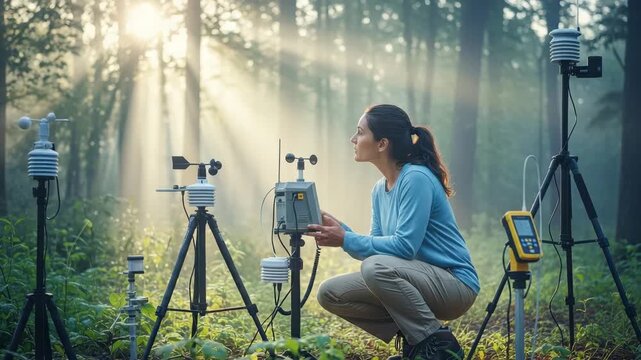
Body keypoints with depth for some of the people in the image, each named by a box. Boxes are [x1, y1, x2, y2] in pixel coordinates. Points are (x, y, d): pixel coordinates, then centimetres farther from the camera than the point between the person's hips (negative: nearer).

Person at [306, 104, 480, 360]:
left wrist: (346, 240, -20)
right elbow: (377, 246, 10)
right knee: (330, 293, -2)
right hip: (417, 281, 8)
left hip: (455, 285, -8)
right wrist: (339, 231, -6)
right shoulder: (380, 189, 10)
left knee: (376, 268, -34)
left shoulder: (417, 178, -17)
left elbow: (404, 246, -24)